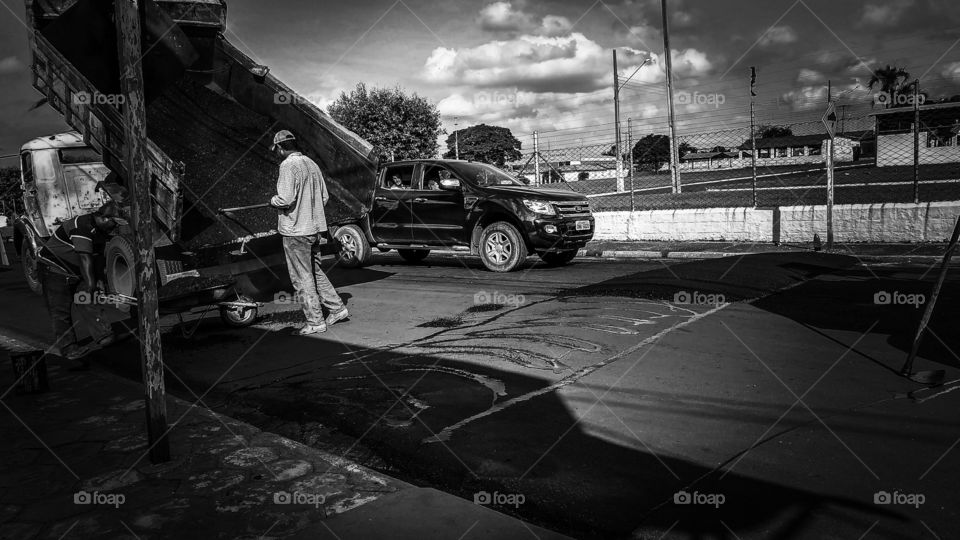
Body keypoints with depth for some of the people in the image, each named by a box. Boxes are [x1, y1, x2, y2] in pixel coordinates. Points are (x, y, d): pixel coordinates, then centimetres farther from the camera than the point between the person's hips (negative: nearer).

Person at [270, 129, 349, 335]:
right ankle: (337, 308, 22)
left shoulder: (288, 165, -15)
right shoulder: (311, 164, 10)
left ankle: (315, 322, 6)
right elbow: (324, 196, 13)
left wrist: (273, 201, -3)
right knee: (315, 272, 20)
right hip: (315, 227, 8)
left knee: (302, 278, 1)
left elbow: (286, 199, -23)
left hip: (296, 230, -8)